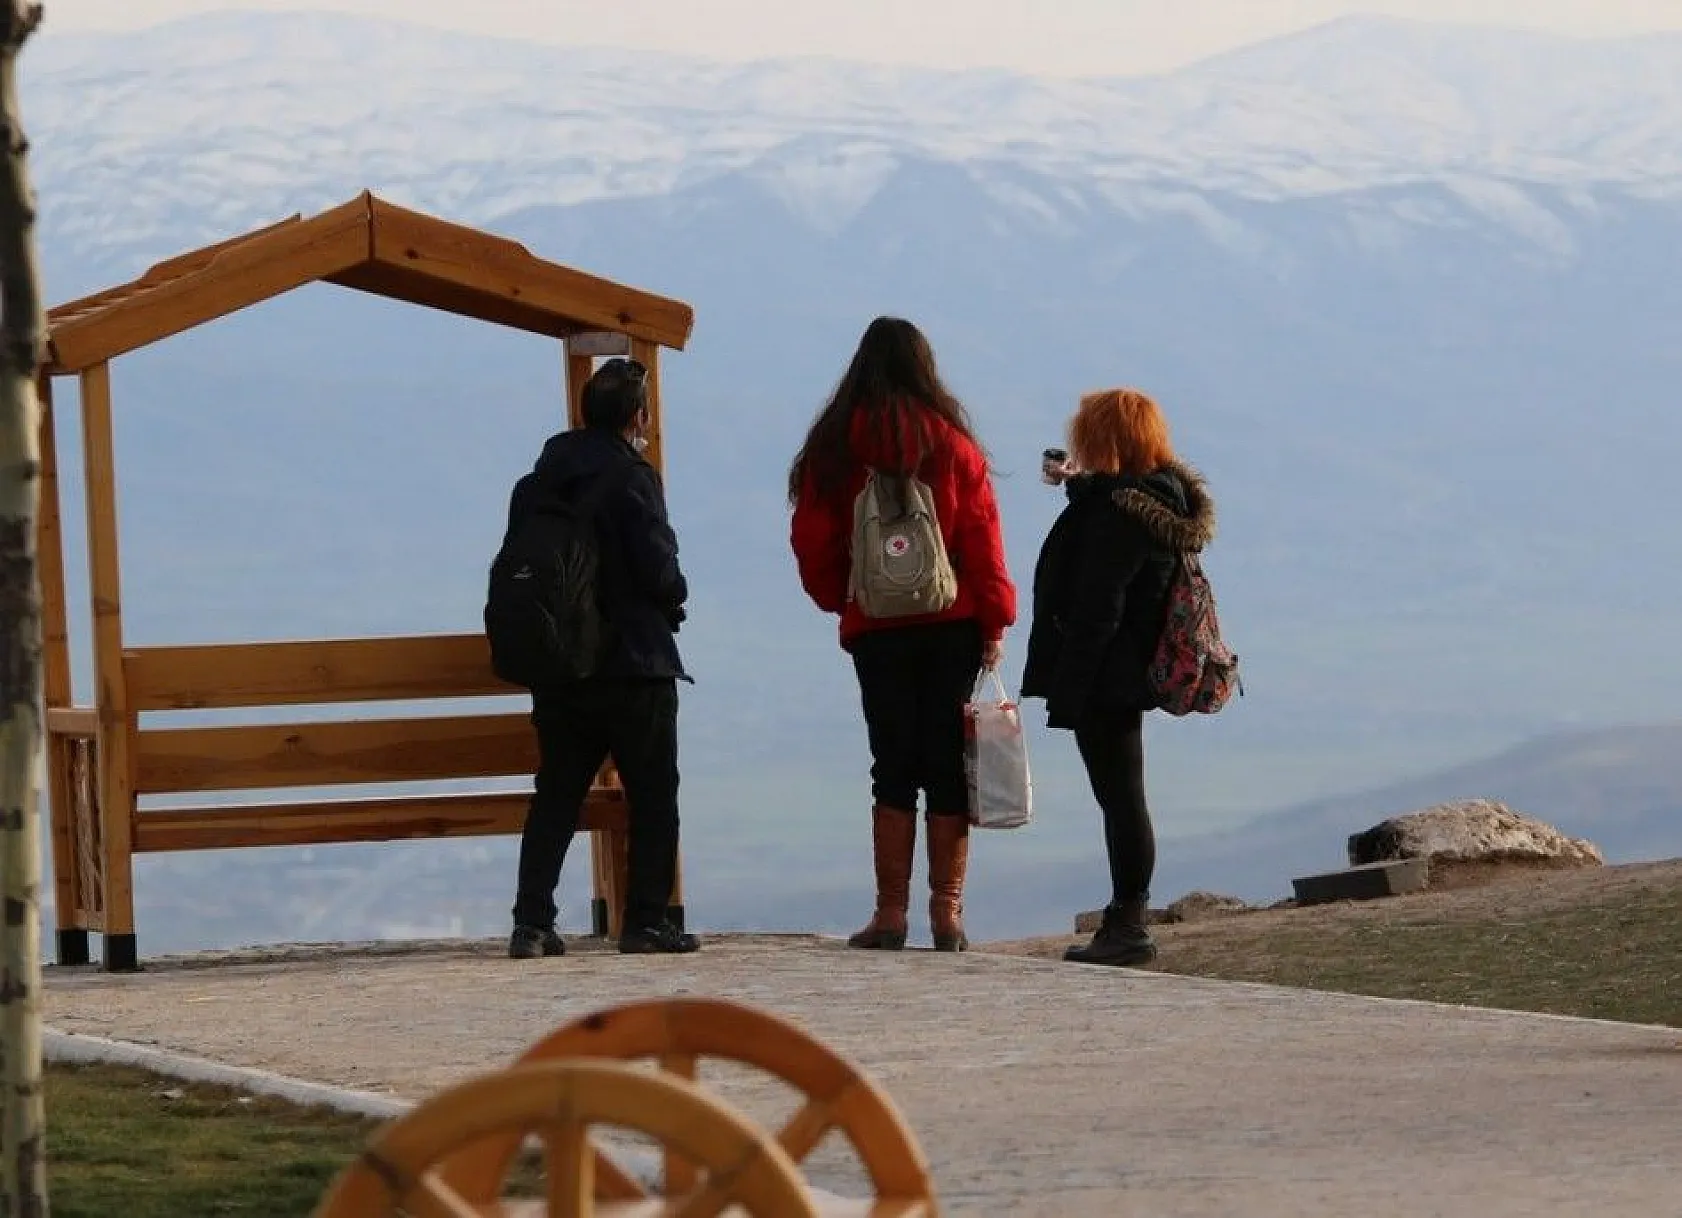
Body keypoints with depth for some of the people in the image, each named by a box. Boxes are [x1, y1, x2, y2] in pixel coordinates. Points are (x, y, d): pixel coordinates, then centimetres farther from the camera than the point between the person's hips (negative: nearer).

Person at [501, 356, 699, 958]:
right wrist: (674, 598, 6)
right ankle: (646, 920, 0)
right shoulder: (632, 478, -11)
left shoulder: (536, 484, 8)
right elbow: (660, 571, -15)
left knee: (555, 796, 10)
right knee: (652, 795, 4)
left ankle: (532, 921, 2)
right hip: (636, 665, -6)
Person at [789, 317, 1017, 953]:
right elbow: (982, 536, -3)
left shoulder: (836, 446, 0)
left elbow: (812, 542, 3)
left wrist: (840, 602, 18)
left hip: (876, 630, 0)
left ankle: (891, 912, -3)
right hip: (952, 625, 0)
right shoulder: (952, 441, -1)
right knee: (948, 768, 3)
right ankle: (947, 912, 1)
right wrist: (994, 621, 2)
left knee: (893, 768, 3)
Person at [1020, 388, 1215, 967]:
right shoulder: (1163, 496, 8)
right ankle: (1126, 921, 21)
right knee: (1122, 796, 15)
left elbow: (1095, 614, -23)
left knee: (1120, 796, -4)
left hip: (1104, 678, -10)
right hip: (1132, 674, 10)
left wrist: (1065, 694, -22)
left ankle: (1129, 926, 0)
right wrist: (1076, 485, 33)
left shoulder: (1119, 512, -21)